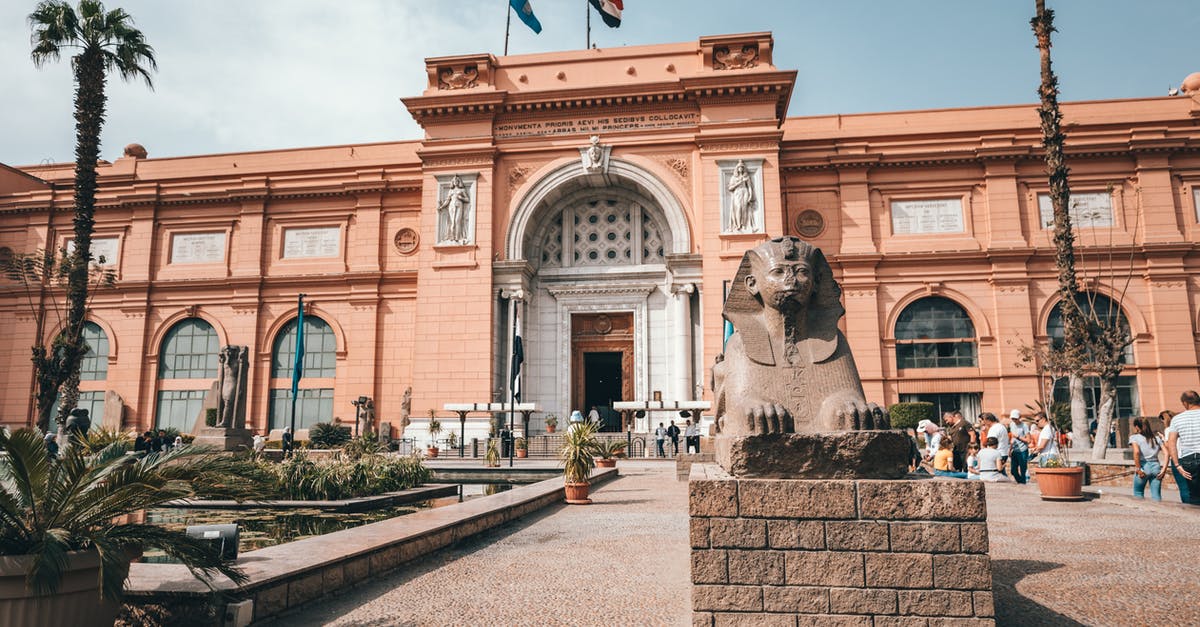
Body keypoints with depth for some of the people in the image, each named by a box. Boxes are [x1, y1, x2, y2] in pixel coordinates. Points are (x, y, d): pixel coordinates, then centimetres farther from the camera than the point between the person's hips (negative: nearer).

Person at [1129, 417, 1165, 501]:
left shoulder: (1134, 437, 0)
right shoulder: (1157, 437, 14)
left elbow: (1136, 452, -17)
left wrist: (1138, 469, -13)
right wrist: (1164, 469, 2)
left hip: (1144, 467, -4)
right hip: (1156, 466, 4)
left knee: (1138, 494, 13)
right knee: (1156, 496, 5)